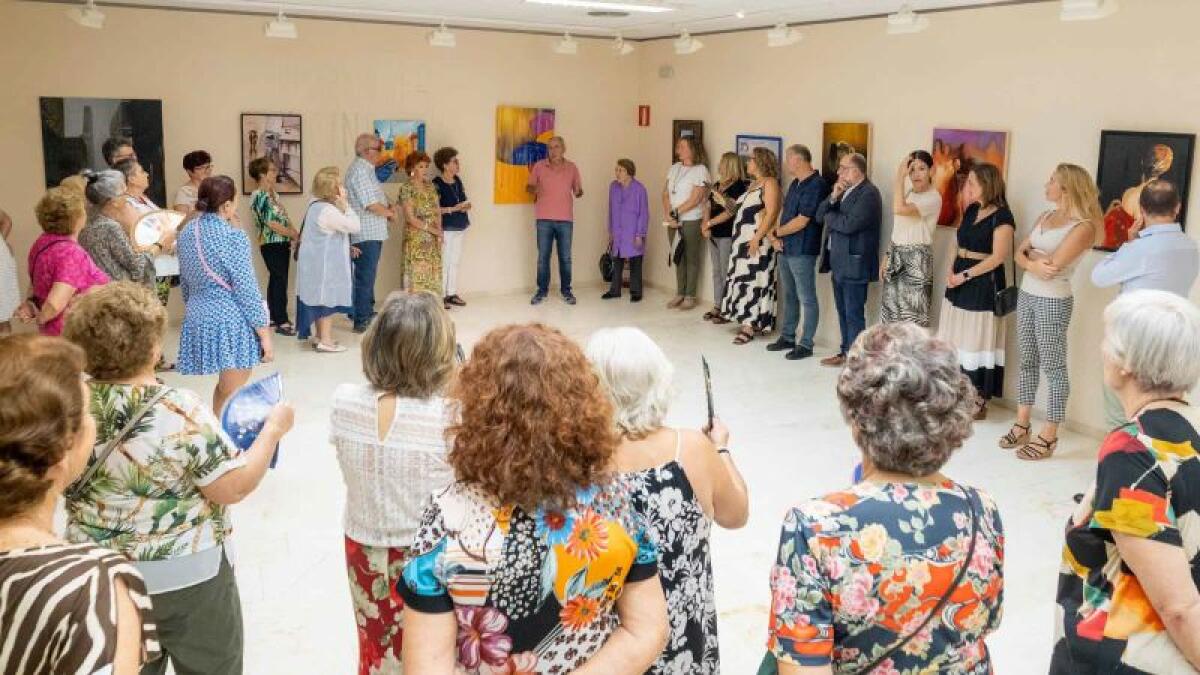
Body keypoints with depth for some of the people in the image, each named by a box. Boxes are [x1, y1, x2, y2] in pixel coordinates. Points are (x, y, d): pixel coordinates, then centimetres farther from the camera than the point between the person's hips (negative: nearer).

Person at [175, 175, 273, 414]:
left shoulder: (187, 231, 6)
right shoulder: (232, 236, -15)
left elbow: (185, 281, 15)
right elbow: (246, 288, -16)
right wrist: (264, 334, -12)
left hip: (198, 318, 7)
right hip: (232, 321, -7)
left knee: (224, 387, 24)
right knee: (232, 393, 4)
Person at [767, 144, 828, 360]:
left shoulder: (816, 185, -16)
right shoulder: (795, 183, 14)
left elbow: (801, 222, -19)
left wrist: (776, 233, -6)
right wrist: (777, 238, -1)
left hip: (802, 251, -9)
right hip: (786, 249, 9)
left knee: (807, 298, -1)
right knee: (789, 295, 17)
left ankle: (806, 344, 5)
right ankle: (787, 337, 28)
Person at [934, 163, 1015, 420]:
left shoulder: (1002, 216, -13)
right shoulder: (971, 210, 11)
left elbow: (998, 256, -18)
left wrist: (965, 275, -16)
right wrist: (951, 271, 1)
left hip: (984, 284, -8)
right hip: (959, 281, 8)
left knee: (978, 341, -2)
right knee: (957, 340, 11)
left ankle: (979, 402, 7)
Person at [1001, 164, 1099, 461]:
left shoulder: (1084, 225, -13)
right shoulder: (1045, 217, 11)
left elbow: (1053, 265, -22)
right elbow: (1019, 254, 6)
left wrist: (1032, 253, -5)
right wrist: (1033, 264, -15)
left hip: (1053, 301, -8)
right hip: (1027, 295, 8)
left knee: (1053, 366, -2)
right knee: (1027, 361, 12)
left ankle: (1048, 436, 3)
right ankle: (1022, 426, 20)